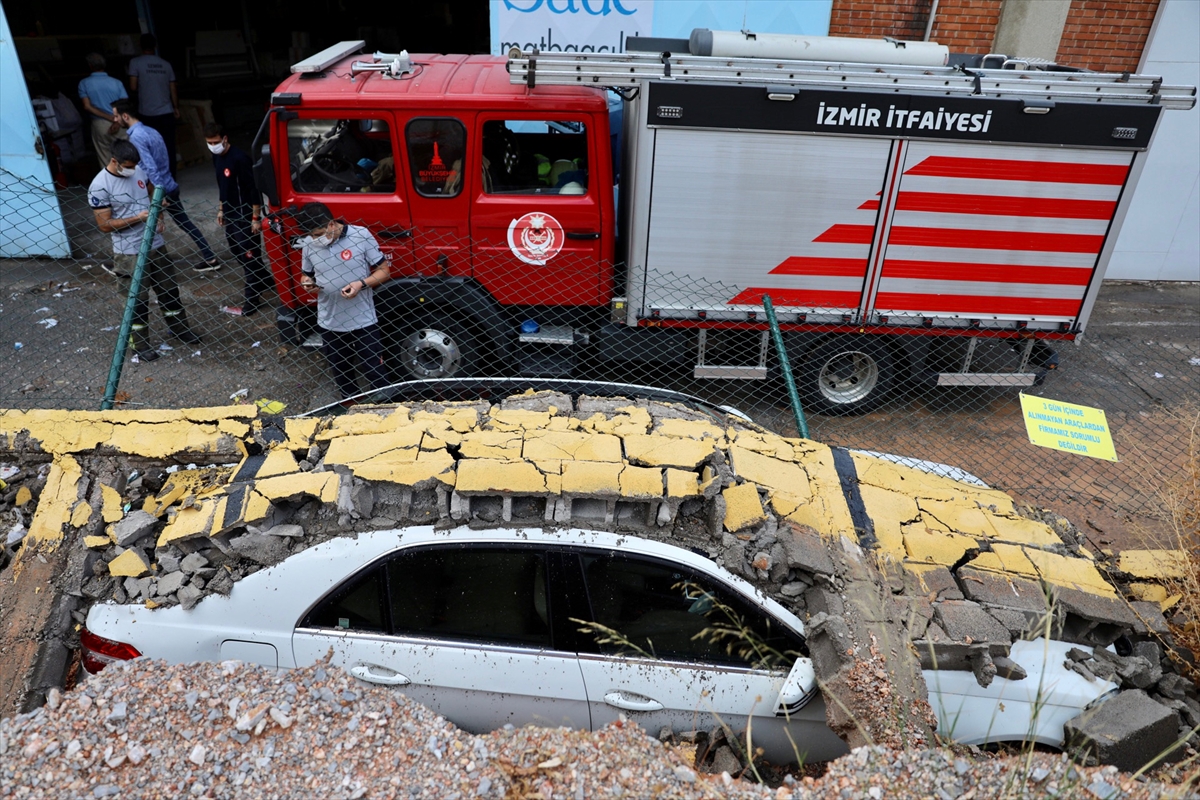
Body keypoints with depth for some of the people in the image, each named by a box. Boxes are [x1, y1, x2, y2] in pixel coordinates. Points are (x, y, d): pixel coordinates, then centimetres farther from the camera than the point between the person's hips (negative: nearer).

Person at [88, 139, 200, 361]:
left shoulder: (140, 171, 0)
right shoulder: (99, 187, -18)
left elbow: (153, 193, 19)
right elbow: (104, 225, -16)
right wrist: (137, 218, -23)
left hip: (156, 245, 6)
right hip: (130, 253, -6)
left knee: (169, 289, 18)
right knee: (138, 299, 3)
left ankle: (179, 328, 38)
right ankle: (139, 344, 18)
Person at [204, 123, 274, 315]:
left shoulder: (239, 158, -21)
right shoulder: (216, 157, 7)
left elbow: (253, 189, -20)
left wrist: (256, 217, -19)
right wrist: (221, 209, 21)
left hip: (245, 216, -10)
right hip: (231, 215, 10)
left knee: (249, 257, -1)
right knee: (236, 251, 18)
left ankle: (250, 303, 5)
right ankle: (265, 283, 34)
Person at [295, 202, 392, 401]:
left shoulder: (361, 236, -12)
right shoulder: (310, 244, -2)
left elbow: (384, 271, -7)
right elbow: (305, 274, 13)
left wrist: (361, 284, -24)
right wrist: (307, 283, -11)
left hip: (363, 321, -4)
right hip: (330, 323, 4)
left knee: (375, 372, 5)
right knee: (340, 372, 19)